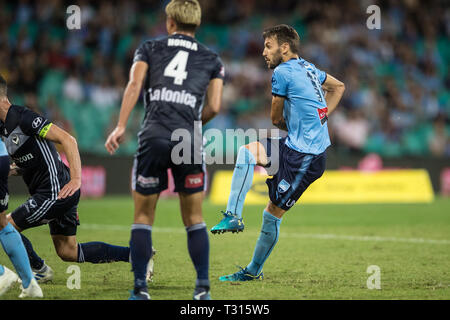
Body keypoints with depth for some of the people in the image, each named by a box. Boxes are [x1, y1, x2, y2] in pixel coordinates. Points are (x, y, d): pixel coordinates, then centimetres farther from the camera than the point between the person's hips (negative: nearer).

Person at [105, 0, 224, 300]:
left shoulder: (149, 48, 16)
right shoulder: (212, 59, 18)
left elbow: (135, 84, -1)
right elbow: (213, 107, 8)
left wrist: (121, 126, -7)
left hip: (153, 137, -1)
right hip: (189, 141, 1)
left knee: (143, 216, 8)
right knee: (194, 218, 11)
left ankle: (140, 289, 5)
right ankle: (203, 288, 6)